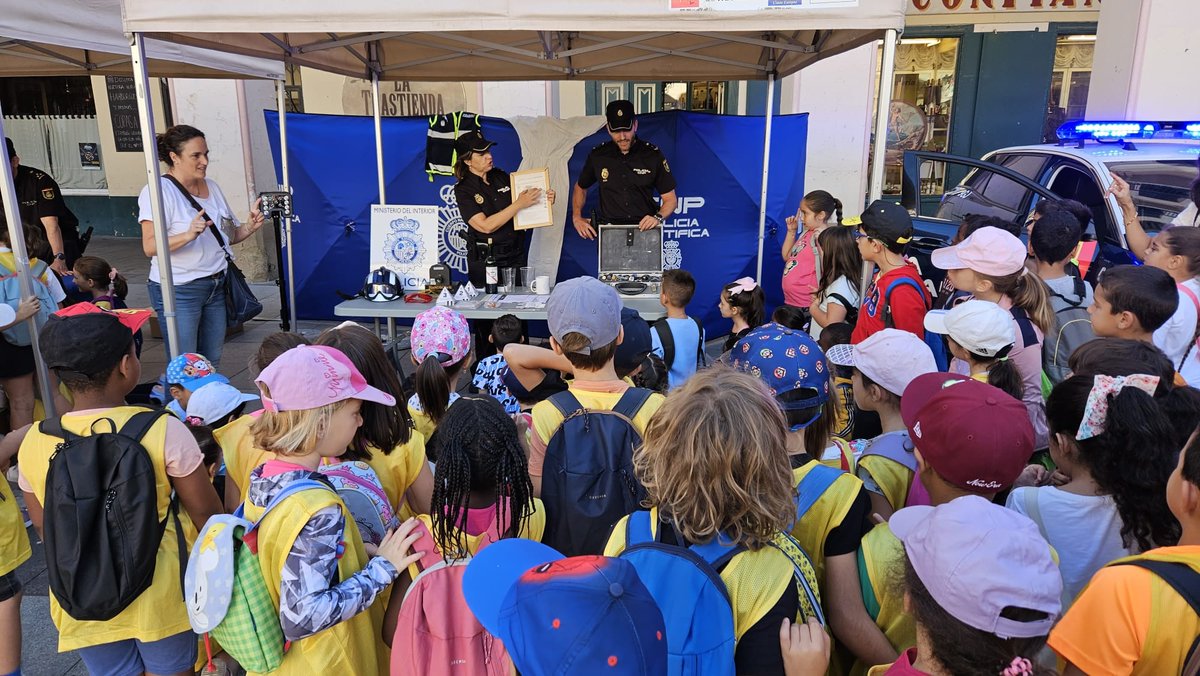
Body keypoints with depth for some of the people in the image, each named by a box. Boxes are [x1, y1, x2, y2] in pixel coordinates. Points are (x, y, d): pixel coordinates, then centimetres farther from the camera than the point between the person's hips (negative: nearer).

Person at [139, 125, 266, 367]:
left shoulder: (212, 187, 11)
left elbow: (229, 235, 19)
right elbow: (150, 247, -20)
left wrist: (249, 227, -2)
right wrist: (189, 235, -34)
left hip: (216, 286, 7)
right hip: (178, 291, -6)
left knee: (212, 363, 12)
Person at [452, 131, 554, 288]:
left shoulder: (501, 176, 5)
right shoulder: (463, 189, -8)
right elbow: (486, 226, -19)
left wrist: (545, 200, -7)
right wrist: (519, 204, -22)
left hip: (517, 256, 4)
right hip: (485, 260, -4)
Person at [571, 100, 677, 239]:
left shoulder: (653, 155, 1)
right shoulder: (598, 155, 5)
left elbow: (670, 199, 5)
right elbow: (580, 187, 23)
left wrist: (658, 217, -14)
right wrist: (576, 217, 9)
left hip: (644, 228, -1)